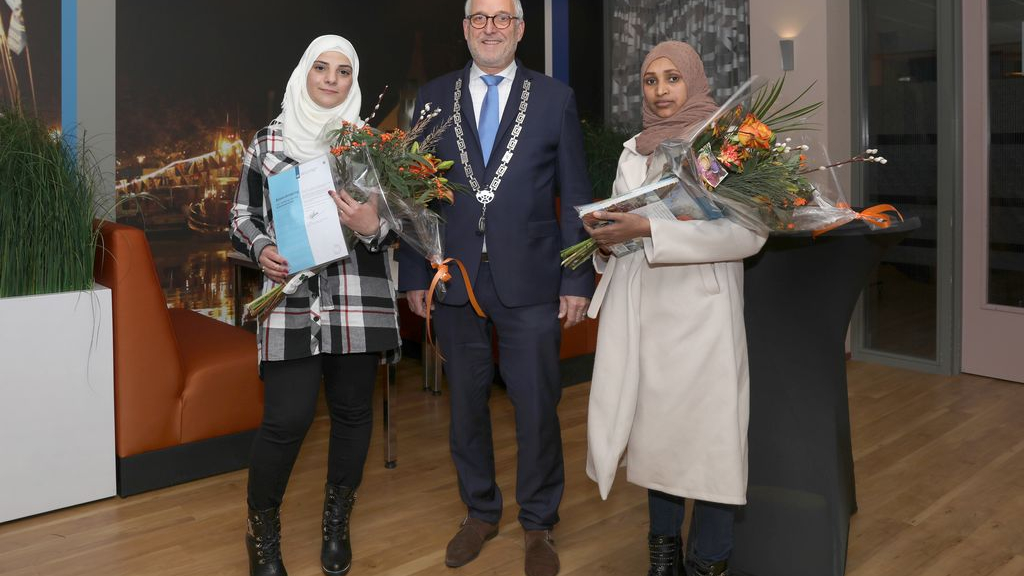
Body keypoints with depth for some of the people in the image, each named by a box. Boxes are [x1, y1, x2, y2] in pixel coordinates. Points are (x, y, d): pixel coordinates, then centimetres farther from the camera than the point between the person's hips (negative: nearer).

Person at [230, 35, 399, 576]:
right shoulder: (268, 140, 7)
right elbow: (242, 215, 10)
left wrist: (372, 227, -16)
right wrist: (262, 249, -10)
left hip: (359, 301, 2)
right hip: (291, 298, -1)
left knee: (353, 410, 8)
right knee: (287, 418, -6)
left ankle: (337, 524, 31)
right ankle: (262, 531, 20)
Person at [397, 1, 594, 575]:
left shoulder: (555, 98, 3)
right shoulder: (433, 98, 8)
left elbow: (576, 196, 2)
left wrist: (578, 280, -3)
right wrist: (415, 275, 3)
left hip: (530, 280, -1)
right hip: (455, 278, 2)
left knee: (537, 406, 5)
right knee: (467, 402, 13)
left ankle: (540, 525, 26)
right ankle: (481, 512, 34)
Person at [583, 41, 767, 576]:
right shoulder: (633, 151, 15)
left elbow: (747, 232, -15)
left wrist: (648, 228, -20)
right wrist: (607, 236, -2)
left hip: (701, 307, -5)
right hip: (641, 308, 5)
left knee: (706, 429, -4)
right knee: (654, 424, 9)